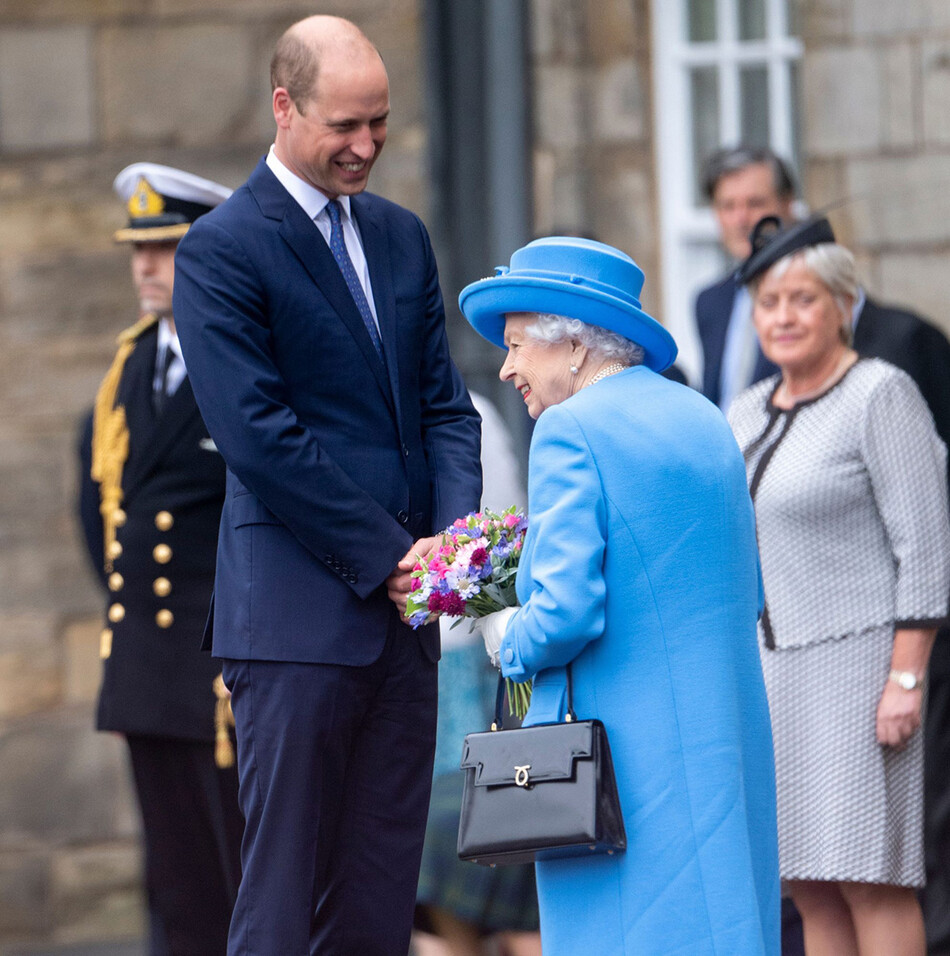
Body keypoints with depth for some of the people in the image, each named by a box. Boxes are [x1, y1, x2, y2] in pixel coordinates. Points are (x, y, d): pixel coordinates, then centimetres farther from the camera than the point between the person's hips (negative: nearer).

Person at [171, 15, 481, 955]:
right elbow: (258, 436, -13)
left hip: (401, 607, 7)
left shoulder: (401, 236, 15)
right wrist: (386, 555, -14)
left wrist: (456, 532, -4)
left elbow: (444, 404, 14)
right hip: (297, 613, -7)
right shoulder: (223, 249, -7)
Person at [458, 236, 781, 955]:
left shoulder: (572, 430, -11)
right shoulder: (704, 419, 14)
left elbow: (566, 614, -19)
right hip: (728, 747, 8)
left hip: (627, 754, -8)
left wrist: (508, 640, 1)